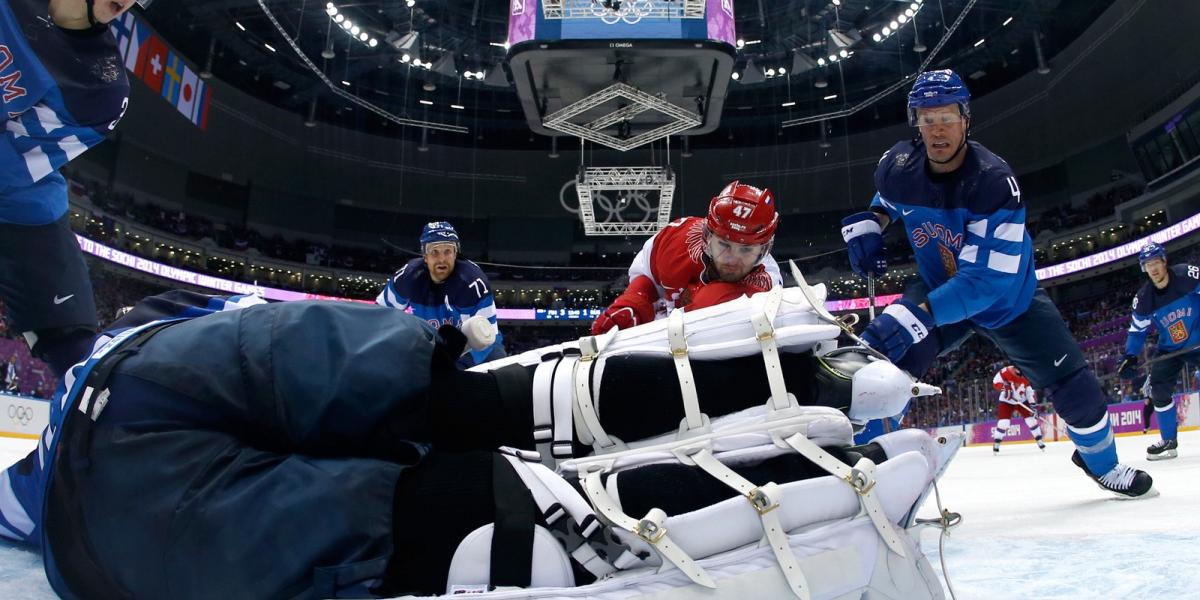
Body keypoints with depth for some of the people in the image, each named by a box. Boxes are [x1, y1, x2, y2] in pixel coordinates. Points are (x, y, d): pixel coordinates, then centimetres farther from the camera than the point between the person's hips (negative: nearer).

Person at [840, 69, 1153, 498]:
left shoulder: (993, 180, -31)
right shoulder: (897, 167, -18)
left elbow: (987, 281, -37)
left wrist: (917, 314, -46)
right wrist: (870, 221, -12)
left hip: (1008, 296, -1)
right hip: (939, 289, 2)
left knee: (1073, 384, 4)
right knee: (880, 359, -25)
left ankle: (1101, 462, 36)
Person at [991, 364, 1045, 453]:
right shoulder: (1006, 371, -21)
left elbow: (1031, 391, -8)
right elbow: (996, 381, -20)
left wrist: (1033, 404, -17)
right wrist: (1004, 388, -34)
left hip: (1022, 401, 3)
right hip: (1006, 401, -3)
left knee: (1031, 419, -3)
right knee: (1003, 421, -13)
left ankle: (1039, 440, 12)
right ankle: (996, 442, -2)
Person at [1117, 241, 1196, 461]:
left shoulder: (1188, 275, -17)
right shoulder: (1143, 299, -7)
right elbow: (1137, 330, 0)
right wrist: (1130, 357, -9)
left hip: (1196, 343, -3)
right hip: (1170, 348, 3)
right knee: (1158, 391, -6)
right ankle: (1169, 441, 6)